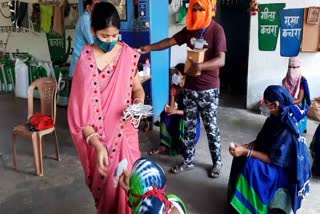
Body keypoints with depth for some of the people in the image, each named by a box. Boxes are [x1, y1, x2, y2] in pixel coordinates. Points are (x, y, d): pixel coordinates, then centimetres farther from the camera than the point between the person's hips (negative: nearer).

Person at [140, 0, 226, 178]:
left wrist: (200, 66, -39)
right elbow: (170, 41, 1)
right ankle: (188, 161, 25)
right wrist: (150, 47, -17)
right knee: (189, 126, 12)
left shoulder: (216, 30, -11)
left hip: (209, 88, -5)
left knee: (211, 127, 5)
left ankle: (217, 162, 23)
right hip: (189, 86, 5)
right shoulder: (189, 29, 7)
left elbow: (221, 60, -22)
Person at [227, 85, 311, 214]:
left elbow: (273, 159, -27)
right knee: (241, 158, -7)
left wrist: (246, 152, -29)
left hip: (287, 170, -8)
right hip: (279, 161, 8)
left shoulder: (286, 130, -29)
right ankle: (239, 199, 7)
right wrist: (244, 147, -12)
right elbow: (260, 141, 6)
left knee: (250, 166, -27)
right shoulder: (274, 119, -3)